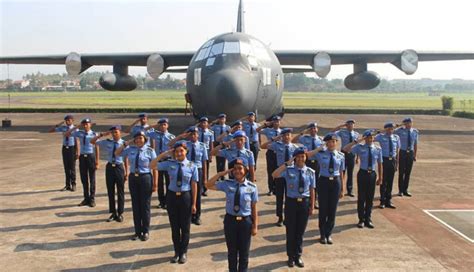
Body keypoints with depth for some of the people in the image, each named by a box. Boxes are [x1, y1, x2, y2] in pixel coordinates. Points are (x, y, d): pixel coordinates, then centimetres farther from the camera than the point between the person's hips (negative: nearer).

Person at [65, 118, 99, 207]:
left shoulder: (94, 134, -8)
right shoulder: (79, 133, 3)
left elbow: (97, 148, -8)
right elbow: (66, 134, 4)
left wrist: (97, 162, -10)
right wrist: (75, 127, -4)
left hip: (91, 156, -4)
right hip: (82, 156, 4)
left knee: (92, 179, 6)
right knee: (84, 179, 12)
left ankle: (92, 199, 18)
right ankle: (86, 198, 25)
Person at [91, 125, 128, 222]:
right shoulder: (107, 142, 1)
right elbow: (92, 141, 4)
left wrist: (126, 173, -6)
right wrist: (102, 134, -7)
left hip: (119, 168, -3)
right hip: (110, 167, 3)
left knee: (120, 192, 7)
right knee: (110, 192, 11)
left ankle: (120, 214, 21)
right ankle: (113, 213, 26)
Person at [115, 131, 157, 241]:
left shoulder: (150, 151, -7)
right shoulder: (130, 149, 4)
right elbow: (117, 153, 13)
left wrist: (155, 183, -10)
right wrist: (126, 143, 1)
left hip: (145, 178, -4)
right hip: (133, 178, 4)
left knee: (145, 205, 5)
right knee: (135, 205, 12)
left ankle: (145, 232, 21)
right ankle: (137, 231, 25)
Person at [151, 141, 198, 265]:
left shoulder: (192, 166, -6)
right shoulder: (169, 163, -2)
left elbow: (194, 186, -5)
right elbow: (152, 165, -4)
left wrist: (194, 204, -5)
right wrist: (164, 154, -10)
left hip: (185, 197, -2)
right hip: (172, 196, 2)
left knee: (185, 226, 10)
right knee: (174, 226, 13)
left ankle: (183, 252, 28)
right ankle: (177, 252, 30)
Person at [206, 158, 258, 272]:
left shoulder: (252, 187, -9)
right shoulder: (227, 184, -5)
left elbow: (254, 208, -5)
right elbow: (209, 185, -5)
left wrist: (255, 226, -3)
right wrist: (220, 174, -12)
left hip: (245, 221, -1)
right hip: (230, 220, 1)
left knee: (244, 251, 13)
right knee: (232, 251, 16)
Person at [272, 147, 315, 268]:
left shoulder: (310, 172, -1)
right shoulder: (289, 170, -7)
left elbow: (312, 190, 3)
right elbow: (274, 175, -24)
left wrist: (312, 206, 3)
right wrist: (287, 163, -24)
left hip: (304, 203, 2)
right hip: (291, 202, -1)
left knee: (300, 231, 12)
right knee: (291, 231, 8)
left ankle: (298, 256, 30)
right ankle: (291, 256, 26)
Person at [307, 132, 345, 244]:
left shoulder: (340, 156, 2)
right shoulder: (321, 153, -5)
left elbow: (341, 173, 7)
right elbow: (306, 155, -21)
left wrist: (342, 189, 8)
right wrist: (320, 148, -16)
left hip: (335, 182, 2)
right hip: (323, 181, -2)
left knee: (332, 209, 8)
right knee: (323, 209, 5)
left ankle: (329, 234, 25)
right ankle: (323, 234, 23)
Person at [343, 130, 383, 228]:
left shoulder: (378, 149, -1)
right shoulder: (360, 148, -5)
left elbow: (379, 164, 7)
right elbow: (345, 149, -17)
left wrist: (380, 178, 10)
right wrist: (357, 141, -19)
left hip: (372, 174, 2)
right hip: (362, 174, -1)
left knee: (370, 198, 10)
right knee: (361, 197, 5)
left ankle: (368, 219, 25)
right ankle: (361, 219, 20)